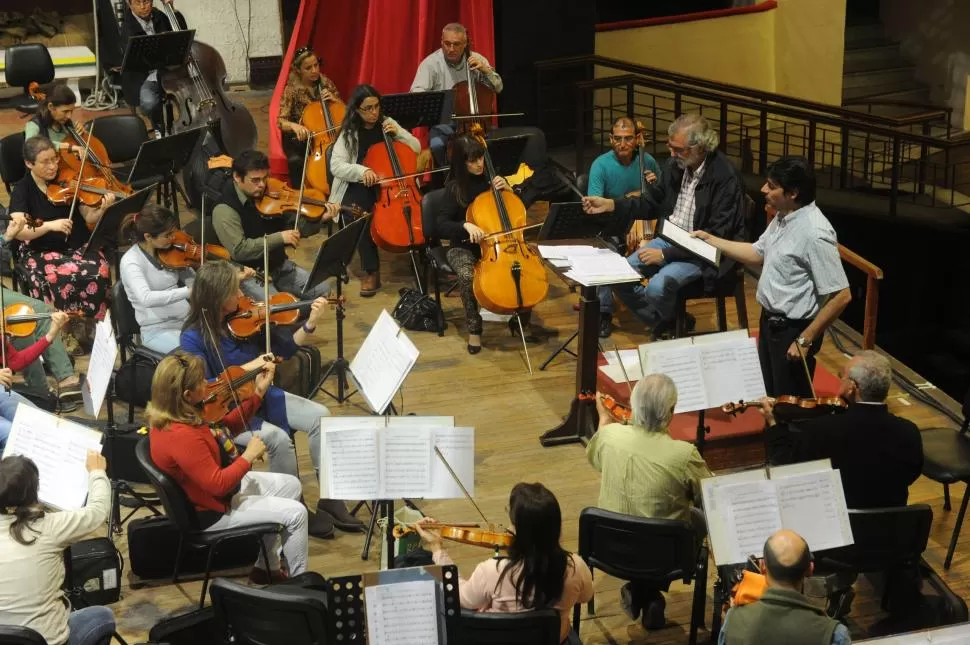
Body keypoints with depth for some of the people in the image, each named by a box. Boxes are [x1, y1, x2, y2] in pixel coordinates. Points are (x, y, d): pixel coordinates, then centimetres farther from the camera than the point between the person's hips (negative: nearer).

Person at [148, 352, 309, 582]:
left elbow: (226, 428, 7)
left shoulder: (178, 415, -6)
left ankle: (266, 567, 27)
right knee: (295, 513, -8)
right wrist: (249, 456, -20)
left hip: (220, 484, 10)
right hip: (212, 510, -10)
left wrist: (258, 393, 0)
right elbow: (218, 485, -32)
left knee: (290, 485, 17)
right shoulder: (181, 436, -36)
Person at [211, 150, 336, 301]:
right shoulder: (225, 209, -18)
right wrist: (280, 238, -27)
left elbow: (293, 230, 11)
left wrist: (321, 219, -5)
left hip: (279, 265, 7)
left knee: (323, 290, -3)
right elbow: (239, 250, -26)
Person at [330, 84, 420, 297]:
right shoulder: (349, 133, -1)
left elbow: (417, 148, 8)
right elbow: (336, 166, -12)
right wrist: (361, 170, -30)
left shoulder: (387, 123, 8)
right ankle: (371, 271, -25)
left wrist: (398, 133, -9)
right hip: (359, 187, -2)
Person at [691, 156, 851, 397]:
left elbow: (841, 296, -27)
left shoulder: (815, 234, -28)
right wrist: (710, 239, 15)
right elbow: (757, 253, 19)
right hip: (770, 321, 9)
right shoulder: (782, 218, 1)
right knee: (769, 397, 23)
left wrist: (805, 340, -23)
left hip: (793, 330, -9)